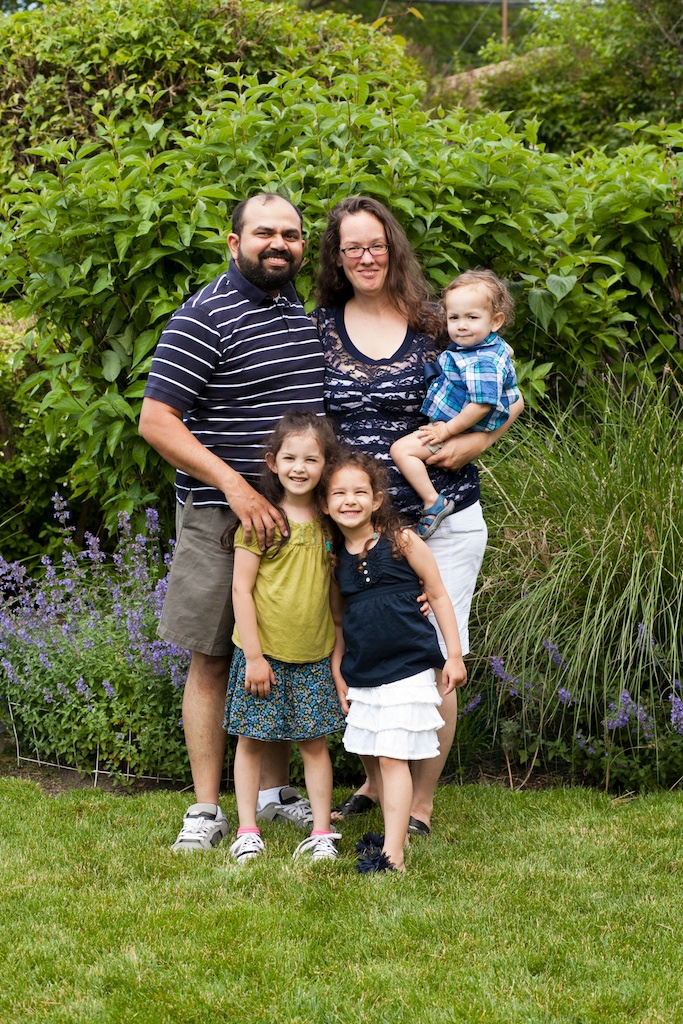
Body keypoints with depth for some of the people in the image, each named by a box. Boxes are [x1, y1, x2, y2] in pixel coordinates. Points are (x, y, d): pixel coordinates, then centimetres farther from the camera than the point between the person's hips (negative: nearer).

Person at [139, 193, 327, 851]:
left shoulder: (304, 311, 12)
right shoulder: (203, 318, -11)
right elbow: (156, 421, -16)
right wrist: (235, 484, -23)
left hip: (298, 515, 7)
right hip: (221, 518, -6)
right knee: (212, 659, 1)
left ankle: (275, 791, 25)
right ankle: (206, 809, 8)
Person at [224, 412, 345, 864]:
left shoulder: (330, 520, 3)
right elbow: (241, 588, -9)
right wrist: (253, 656, -12)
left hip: (315, 656, 3)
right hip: (264, 653, -3)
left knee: (315, 741, 7)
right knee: (252, 740, 5)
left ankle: (322, 833, 15)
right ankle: (248, 832, 15)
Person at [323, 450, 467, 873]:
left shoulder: (401, 542, -7)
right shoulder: (336, 558, 6)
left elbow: (437, 595, -2)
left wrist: (454, 656, -4)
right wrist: (337, 675, 14)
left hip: (407, 671, -5)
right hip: (363, 675, 5)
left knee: (393, 758, -9)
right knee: (375, 756, 11)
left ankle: (393, 855, -11)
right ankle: (391, 836, 25)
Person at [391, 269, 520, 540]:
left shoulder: (483, 363, -27)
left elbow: (482, 404, -33)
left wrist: (447, 430, -25)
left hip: (461, 435, -11)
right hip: (447, 425, 11)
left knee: (402, 449, -19)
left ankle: (434, 502, -19)